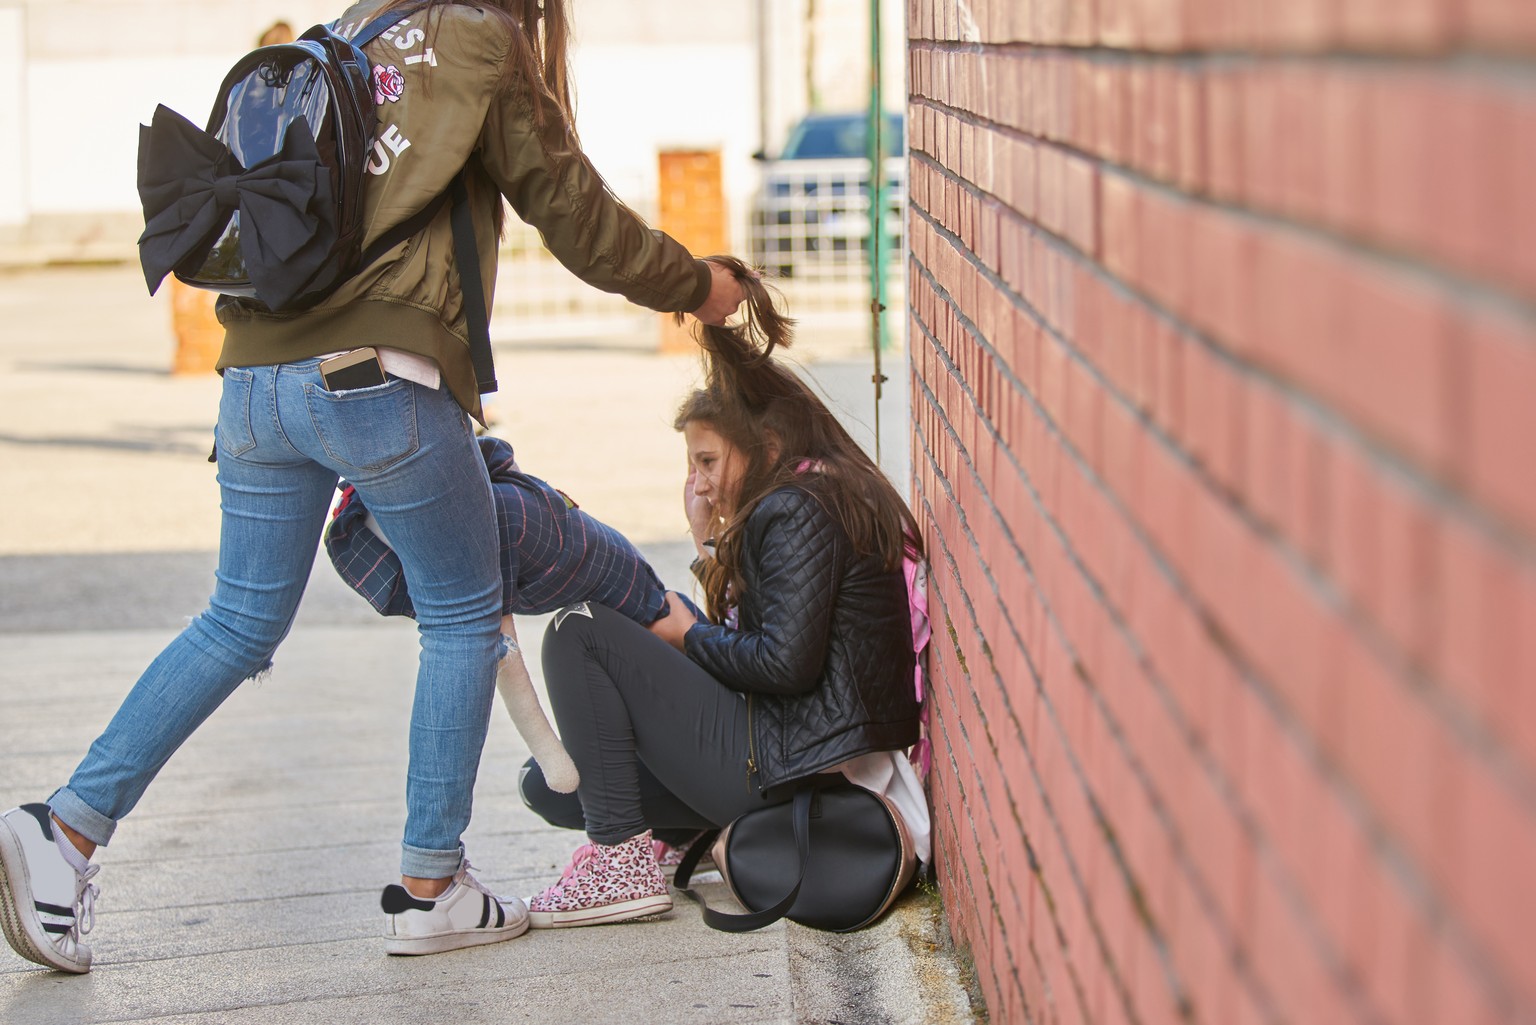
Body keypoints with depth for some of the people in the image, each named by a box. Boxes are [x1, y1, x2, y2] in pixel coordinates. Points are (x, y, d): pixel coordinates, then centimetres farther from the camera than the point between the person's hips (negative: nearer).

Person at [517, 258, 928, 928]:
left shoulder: (797, 512, -14)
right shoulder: (837, 500, 19)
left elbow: (784, 663, -23)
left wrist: (688, 635, -6)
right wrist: (713, 547, 9)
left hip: (780, 768, -11)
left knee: (578, 634, -9)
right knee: (549, 786, 15)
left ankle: (623, 862, -12)